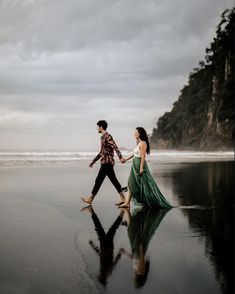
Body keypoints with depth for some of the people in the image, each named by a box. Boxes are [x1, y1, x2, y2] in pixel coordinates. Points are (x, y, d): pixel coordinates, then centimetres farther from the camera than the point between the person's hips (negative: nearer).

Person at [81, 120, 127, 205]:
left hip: (107, 162, -10)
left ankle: (90, 198, 0)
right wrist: (93, 161, 29)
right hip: (105, 163, 10)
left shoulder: (107, 136, -10)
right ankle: (122, 198, 7)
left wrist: (120, 157, -33)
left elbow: (115, 147, -21)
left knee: (98, 180, -5)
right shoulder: (103, 137, 20)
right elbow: (101, 152, 27)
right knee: (114, 181, 7)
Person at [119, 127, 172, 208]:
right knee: (131, 184, 8)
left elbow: (143, 156, -20)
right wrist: (126, 159, 35)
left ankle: (156, 202, 7)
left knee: (145, 184, -3)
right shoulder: (138, 143, 13)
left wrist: (141, 168, -24)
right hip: (135, 165, 10)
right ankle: (127, 202, 11)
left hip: (140, 165, -10)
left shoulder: (143, 143, -15)